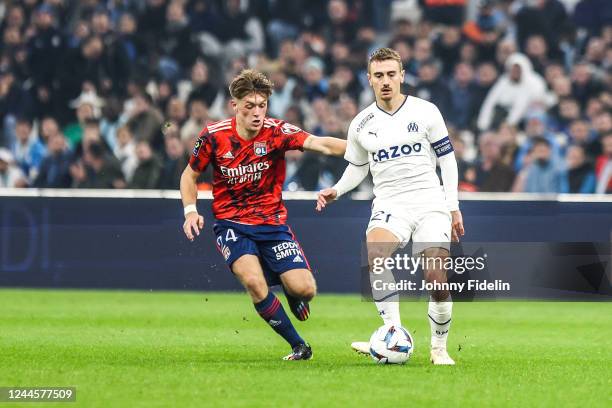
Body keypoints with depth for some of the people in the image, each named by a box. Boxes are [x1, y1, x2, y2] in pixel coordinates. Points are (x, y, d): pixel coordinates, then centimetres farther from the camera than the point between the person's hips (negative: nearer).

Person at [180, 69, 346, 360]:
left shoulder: (276, 132, -11)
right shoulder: (213, 136, -8)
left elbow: (319, 144, -27)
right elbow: (190, 174, 8)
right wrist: (190, 211, -7)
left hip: (272, 222, 1)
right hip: (231, 224, -1)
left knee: (304, 289, -14)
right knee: (253, 281, -28)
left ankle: (292, 295, 29)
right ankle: (299, 346, -11)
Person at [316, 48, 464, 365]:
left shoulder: (425, 112, 1)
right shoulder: (361, 124, 7)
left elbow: (447, 158, 7)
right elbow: (357, 167, 22)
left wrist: (453, 207, 3)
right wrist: (336, 190, 3)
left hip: (430, 203, -1)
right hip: (389, 205, 1)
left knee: (437, 281, -13)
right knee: (375, 259, -31)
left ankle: (439, 348, 9)